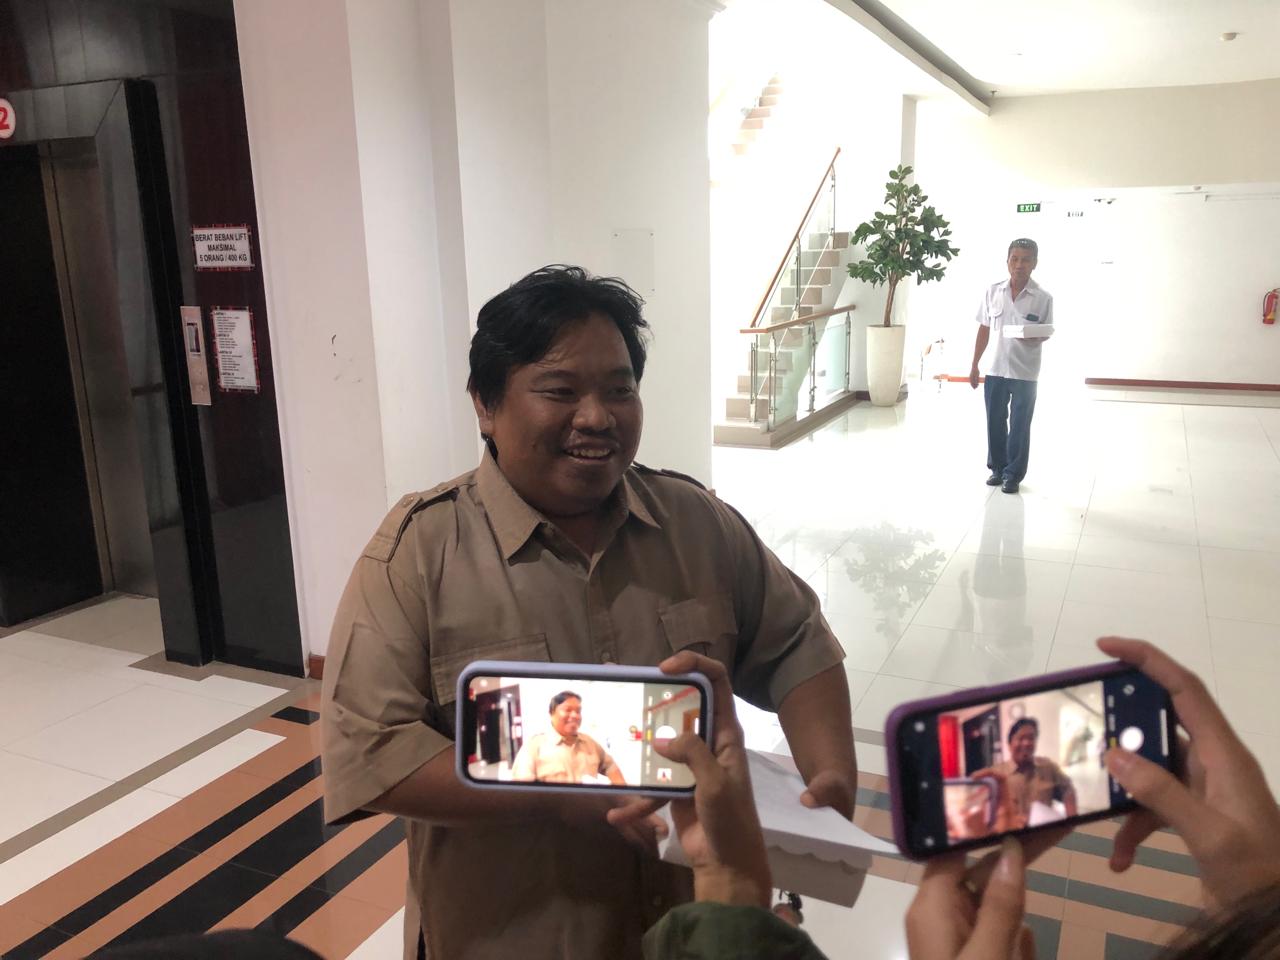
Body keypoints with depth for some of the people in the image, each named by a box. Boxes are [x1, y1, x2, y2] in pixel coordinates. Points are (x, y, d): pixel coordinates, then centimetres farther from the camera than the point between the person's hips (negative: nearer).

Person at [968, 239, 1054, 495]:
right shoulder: (993, 292, 1)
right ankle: (997, 468, 27)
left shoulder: (1043, 298, -6)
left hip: (1025, 374, -2)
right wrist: (974, 365, 7)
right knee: (995, 422, 11)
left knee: (1019, 426, 5)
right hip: (995, 370, 2)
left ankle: (1013, 475, 16)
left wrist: (1035, 338, -22)